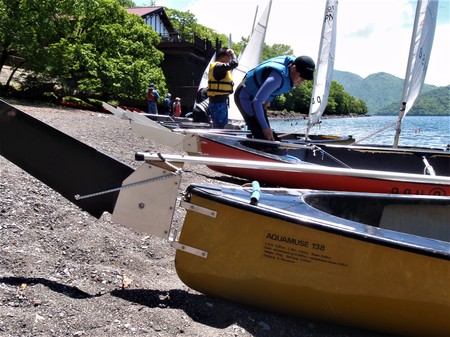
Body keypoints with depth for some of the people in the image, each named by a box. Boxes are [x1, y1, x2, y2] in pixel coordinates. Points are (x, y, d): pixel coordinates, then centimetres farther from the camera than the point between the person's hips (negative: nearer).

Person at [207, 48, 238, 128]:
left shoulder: (219, 67, 17)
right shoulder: (218, 66, -16)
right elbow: (234, 64, -25)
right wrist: (232, 54, -11)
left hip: (221, 100, 11)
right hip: (218, 101, -11)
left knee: (220, 124, 17)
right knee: (219, 125, -9)